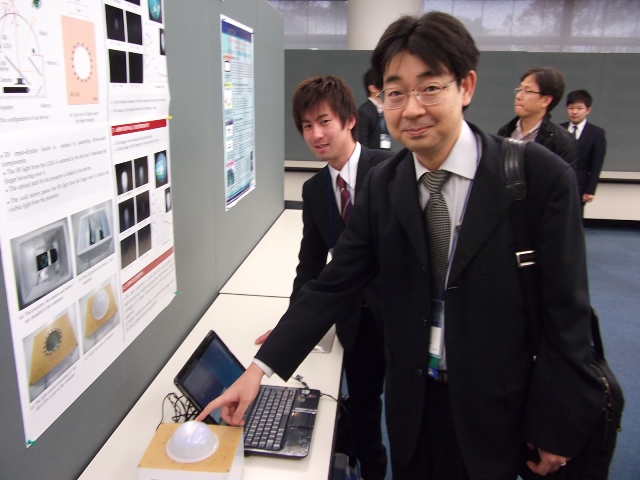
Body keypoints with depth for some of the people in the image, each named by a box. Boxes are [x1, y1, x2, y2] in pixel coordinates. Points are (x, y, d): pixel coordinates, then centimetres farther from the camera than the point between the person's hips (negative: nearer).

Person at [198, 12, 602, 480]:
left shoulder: (541, 177, -16)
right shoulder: (381, 186, -6)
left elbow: (566, 312, -12)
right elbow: (333, 285, -7)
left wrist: (556, 429, -8)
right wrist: (260, 367, -12)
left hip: (496, 406, -2)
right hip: (413, 400, 3)